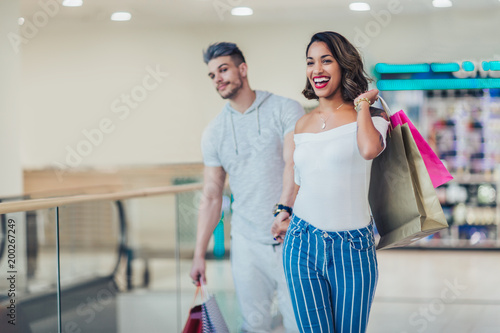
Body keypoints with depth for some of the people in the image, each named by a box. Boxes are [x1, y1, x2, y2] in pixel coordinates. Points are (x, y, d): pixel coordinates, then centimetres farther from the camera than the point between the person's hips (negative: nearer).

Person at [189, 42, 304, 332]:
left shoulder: (286, 110, -3)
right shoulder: (214, 133, 9)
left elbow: (293, 163, -17)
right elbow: (211, 197, 12)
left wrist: (285, 208, -33)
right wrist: (199, 254, 9)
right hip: (247, 242, 3)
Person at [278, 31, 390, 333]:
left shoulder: (370, 116, -1)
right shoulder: (303, 124, 11)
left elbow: (369, 149, -25)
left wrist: (362, 103, -10)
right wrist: (286, 217, 25)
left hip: (352, 248, -3)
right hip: (303, 243, 3)